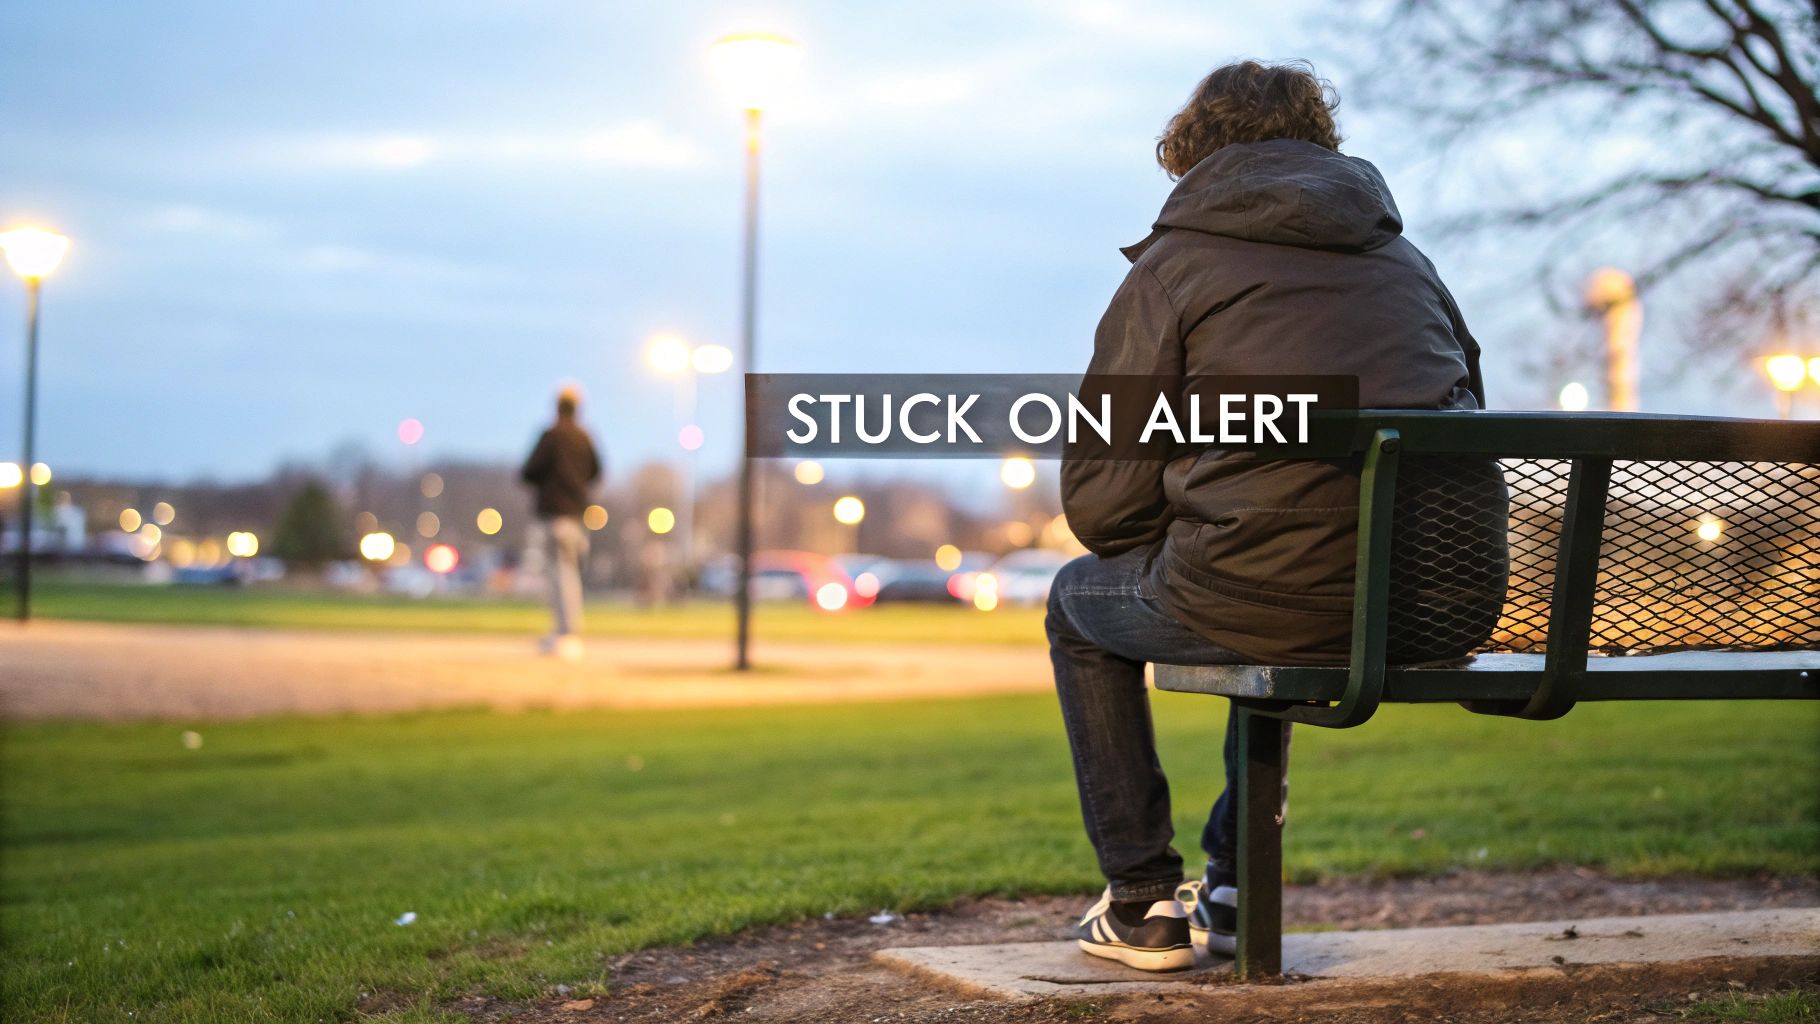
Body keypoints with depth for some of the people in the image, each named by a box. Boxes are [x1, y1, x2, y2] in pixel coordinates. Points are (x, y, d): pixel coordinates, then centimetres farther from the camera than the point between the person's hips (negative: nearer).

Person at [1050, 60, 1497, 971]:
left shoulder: (1172, 265, 5)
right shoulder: (1405, 257, 20)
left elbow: (1101, 505, 0)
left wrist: (1185, 547, 24)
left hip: (1285, 605, -5)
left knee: (1081, 599, 26)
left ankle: (1143, 900, 23)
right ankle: (1232, 886, 38)